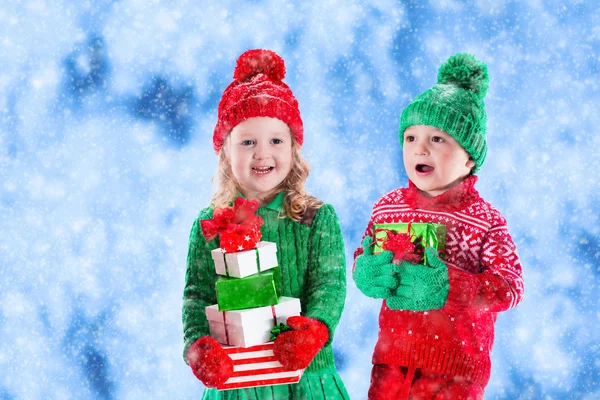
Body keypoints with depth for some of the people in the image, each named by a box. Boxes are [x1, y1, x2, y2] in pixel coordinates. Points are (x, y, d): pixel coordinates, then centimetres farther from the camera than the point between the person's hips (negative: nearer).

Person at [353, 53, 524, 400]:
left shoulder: (485, 220, -11)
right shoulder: (388, 207, 2)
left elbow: (511, 286, -15)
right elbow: (364, 255, 11)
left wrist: (448, 287, -28)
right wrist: (365, 273, -15)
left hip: (457, 365, -3)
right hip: (393, 354, 4)